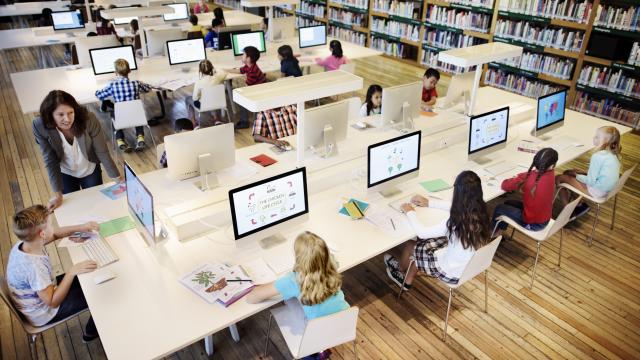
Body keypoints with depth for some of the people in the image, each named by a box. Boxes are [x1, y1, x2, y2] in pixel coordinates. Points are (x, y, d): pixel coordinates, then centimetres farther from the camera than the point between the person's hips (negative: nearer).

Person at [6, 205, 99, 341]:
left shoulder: (25, 243, -17)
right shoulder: (34, 266, -40)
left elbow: (55, 234, 3)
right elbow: (53, 302, -32)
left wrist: (80, 228, -7)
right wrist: (72, 272, -36)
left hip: (38, 294, 8)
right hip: (43, 314, -8)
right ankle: (91, 333, 28)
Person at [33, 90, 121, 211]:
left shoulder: (89, 120, -33)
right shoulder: (40, 126, -28)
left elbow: (102, 152, -23)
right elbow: (50, 160, -20)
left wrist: (119, 179, -21)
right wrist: (57, 193, -22)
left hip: (91, 170, 0)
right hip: (65, 174, 1)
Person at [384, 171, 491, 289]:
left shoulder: (455, 223, -36)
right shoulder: (480, 211, -14)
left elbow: (422, 233, -22)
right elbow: (457, 207, 9)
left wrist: (410, 212, -7)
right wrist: (429, 202, 12)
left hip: (454, 273, -7)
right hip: (471, 265, 7)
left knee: (410, 245, 13)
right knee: (421, 243, 21)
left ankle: (400, 269, 47)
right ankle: (407, 281, 38)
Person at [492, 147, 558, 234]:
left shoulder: (528, 179, -31)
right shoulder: (550, 174, -15)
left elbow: (505, 185, -18)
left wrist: (517, 179, -1)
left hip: (532, 223, -6)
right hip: (545, 220, 6)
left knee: (499, 208, 14)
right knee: (508, 203, 24)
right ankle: (501, 231, 45)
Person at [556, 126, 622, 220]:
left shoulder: (597, 156, -27)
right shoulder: (613, 154, 0)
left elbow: (591, 181, -22)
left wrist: (576, 176, -5)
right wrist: (581, 172, 9)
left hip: (596, 191, -9)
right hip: (606, 187, 9)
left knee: (559, 178, -4)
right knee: (567, 173, 17)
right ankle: (580, 204, 19)